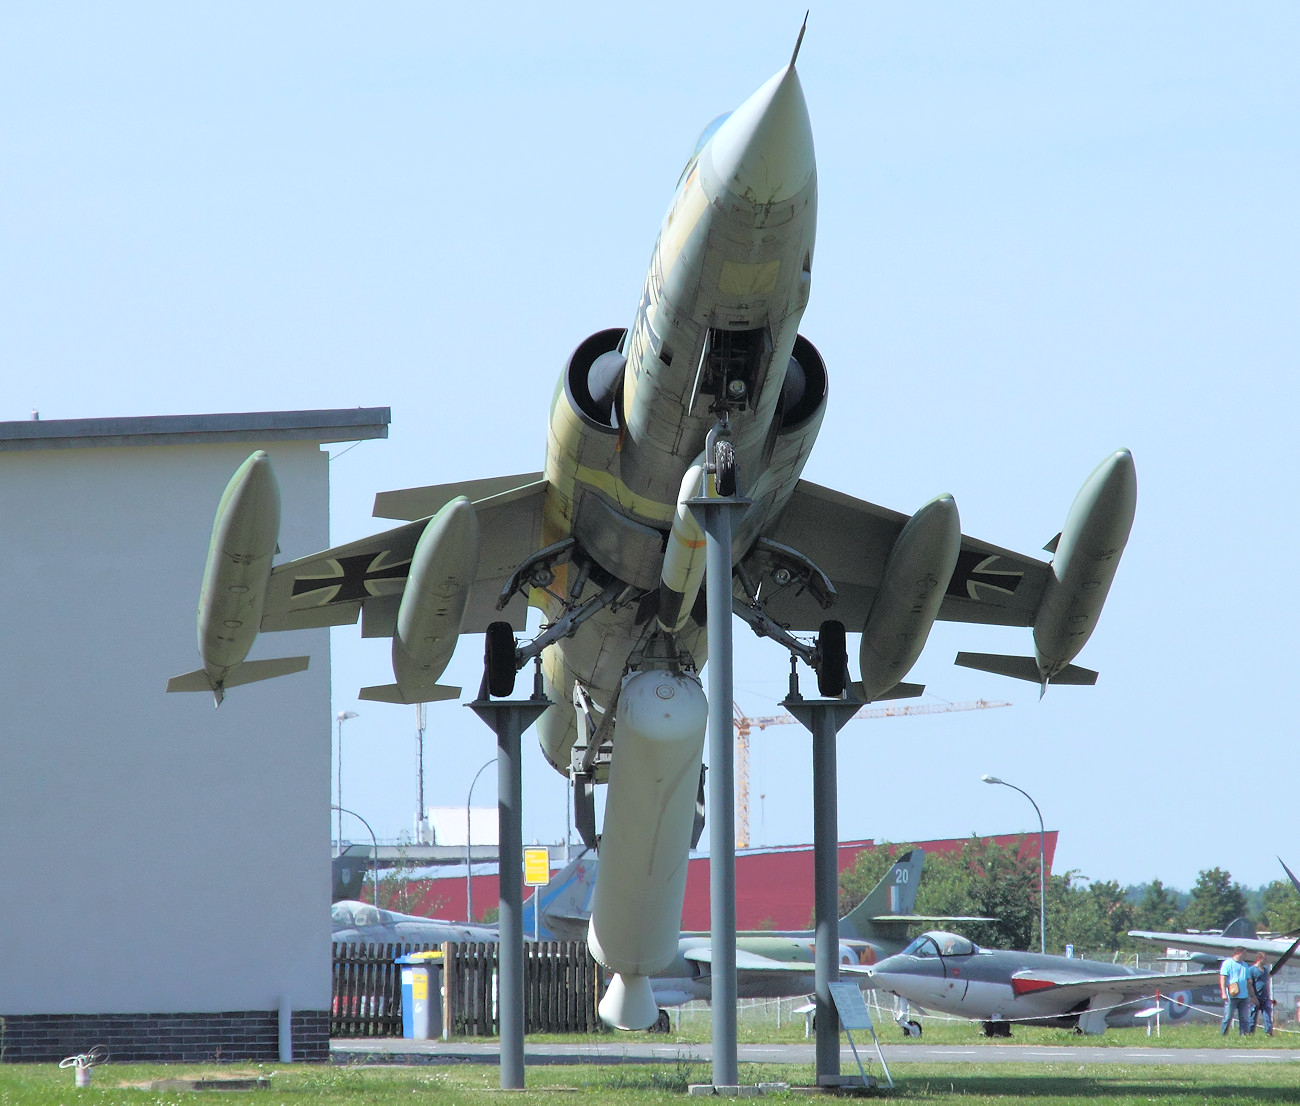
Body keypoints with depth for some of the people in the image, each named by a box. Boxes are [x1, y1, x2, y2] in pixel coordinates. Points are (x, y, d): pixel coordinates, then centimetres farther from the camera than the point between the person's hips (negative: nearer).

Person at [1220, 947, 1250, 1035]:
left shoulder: (1244, 965, 18)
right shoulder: (1228, 963, -1)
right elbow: (1222, 978, -7)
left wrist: (1250, 995, 20)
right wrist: (1224, 993, -16)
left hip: (1243, 996, 6)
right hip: (1231, 997, -6)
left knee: (1244, 1018, 3)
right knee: (1228, 1017, -6)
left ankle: (1243, 1035, 6)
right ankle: (1222, 1035, 0)